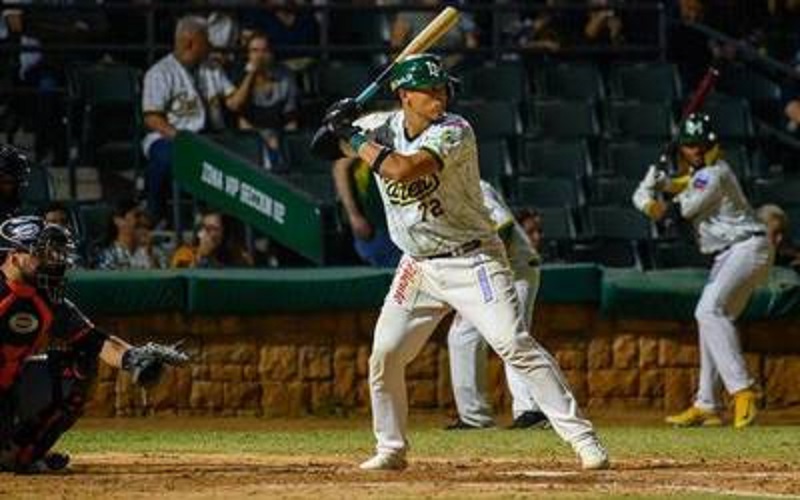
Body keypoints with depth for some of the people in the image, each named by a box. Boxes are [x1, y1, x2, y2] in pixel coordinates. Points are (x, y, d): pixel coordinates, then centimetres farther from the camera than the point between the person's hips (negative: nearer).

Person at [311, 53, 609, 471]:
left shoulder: (454, 132, -19)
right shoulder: (383, 127, 0)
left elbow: (403, 169, -33)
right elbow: (325, 146, 15)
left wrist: (355, 138, -20)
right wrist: (337, 123, -9)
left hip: (472, 260, -6)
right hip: (419, 266, 6)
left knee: (515, 345, -16)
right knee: (384, 355, 3)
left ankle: (581, 436, -16)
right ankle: (391, 448, 21)